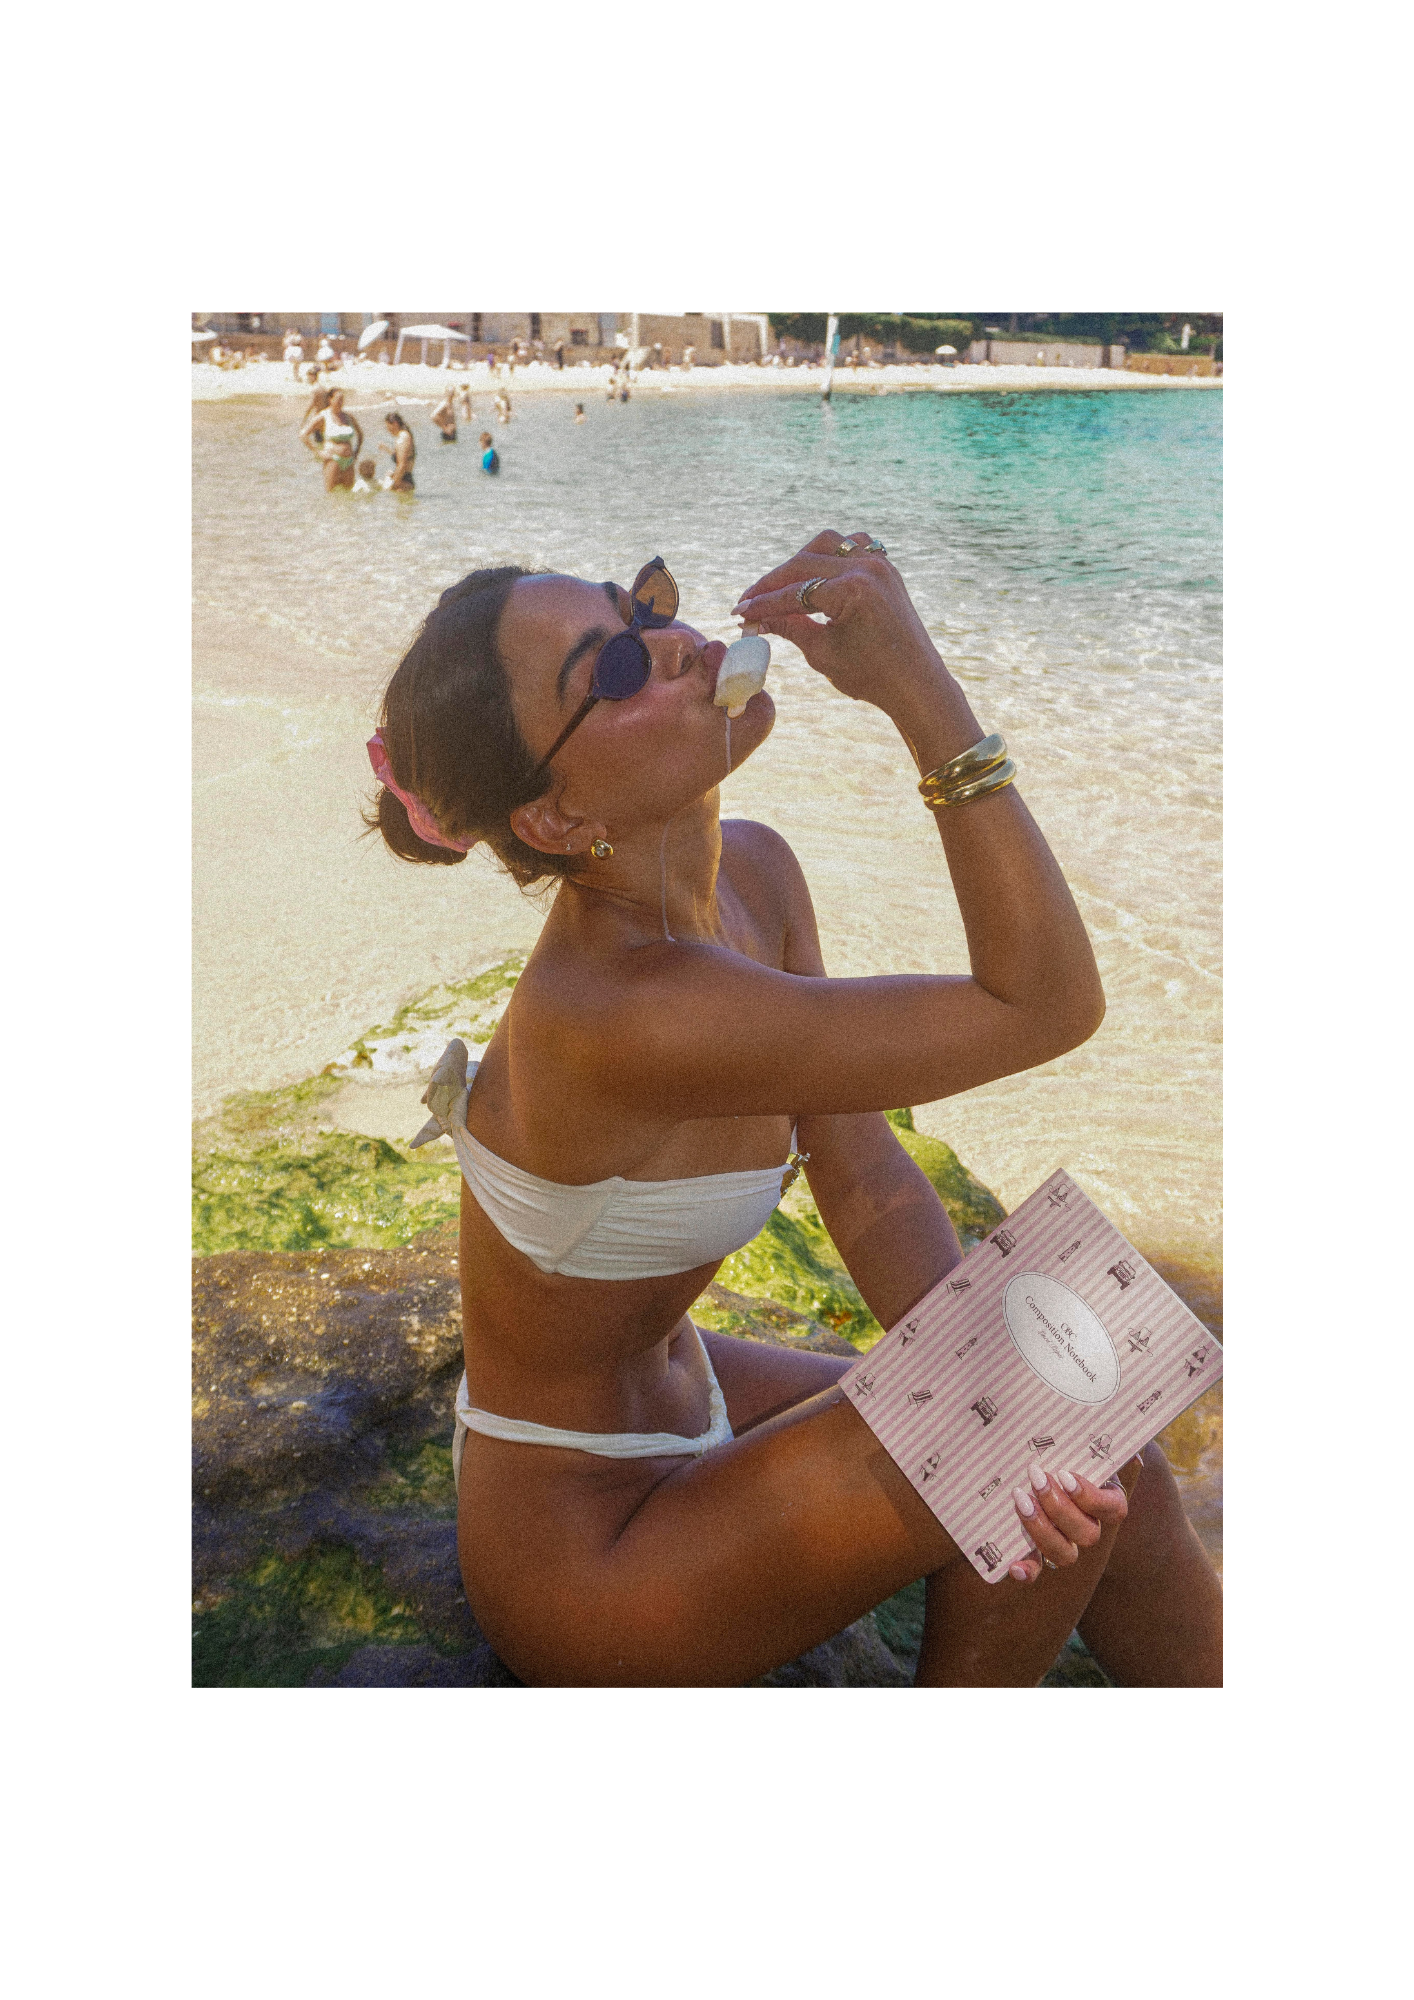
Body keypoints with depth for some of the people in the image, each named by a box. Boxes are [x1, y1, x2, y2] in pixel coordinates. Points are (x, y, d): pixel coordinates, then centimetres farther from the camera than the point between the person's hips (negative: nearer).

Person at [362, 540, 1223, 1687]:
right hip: (580, 1552, -7)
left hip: (684, 1397, 7)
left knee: (1121, 1491, 0)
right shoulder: (624, 1009, -36)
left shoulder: (752, 872, -8)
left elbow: (864, 1176, -8)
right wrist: (919, 686, -34)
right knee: (1068, 1450, -14)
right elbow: (1049, 1005, -31)